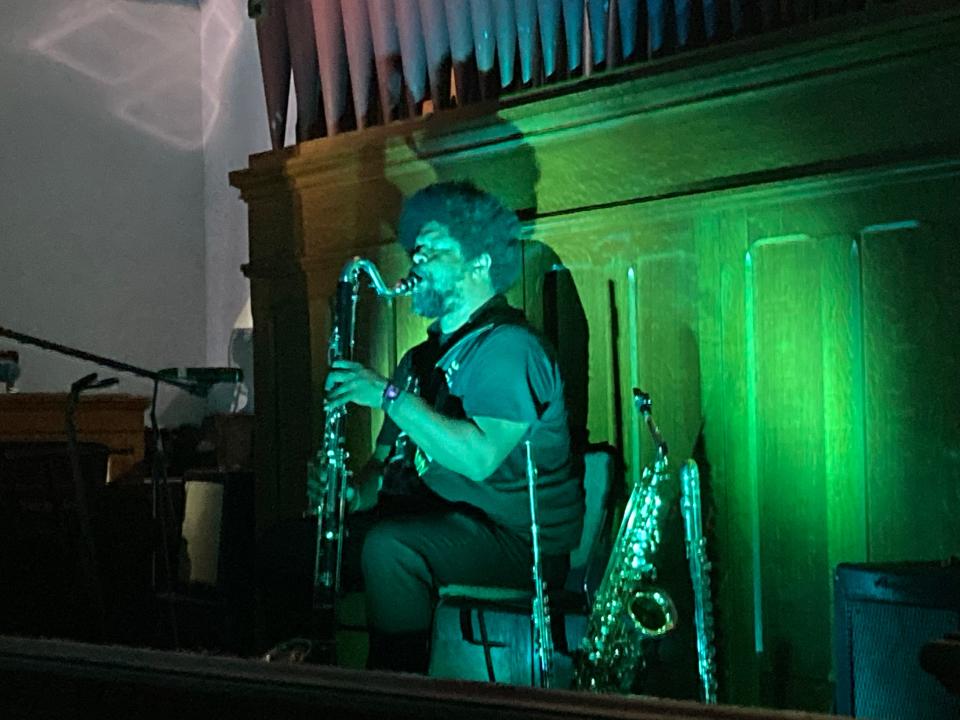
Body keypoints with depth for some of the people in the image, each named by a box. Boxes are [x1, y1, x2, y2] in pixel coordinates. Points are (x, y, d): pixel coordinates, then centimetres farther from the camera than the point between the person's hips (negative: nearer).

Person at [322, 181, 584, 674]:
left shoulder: (507, 346, -11)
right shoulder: (422, 357, 18)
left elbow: (478, 458, -25)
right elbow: (389, 459, 17)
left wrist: (389, 394, -22)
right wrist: (356, 495, -6)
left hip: (519, 540, -9)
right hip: (432, 521, 9)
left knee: (389, 545, -34)